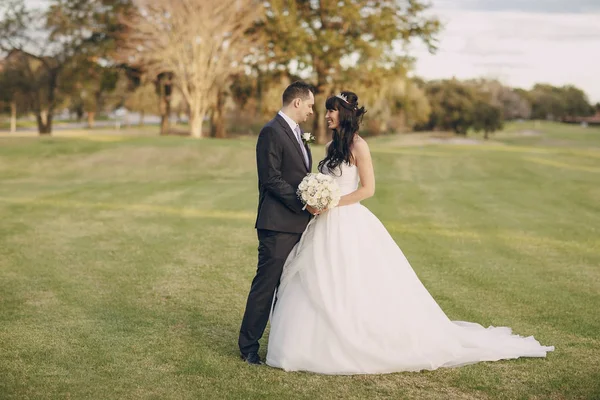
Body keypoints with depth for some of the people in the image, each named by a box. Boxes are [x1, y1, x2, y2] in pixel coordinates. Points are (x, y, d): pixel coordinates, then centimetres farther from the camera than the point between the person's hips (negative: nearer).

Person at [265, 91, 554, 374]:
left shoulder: (357, 145, -10)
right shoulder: (333, 145, 14)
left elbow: (368, 188, -14)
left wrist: (333, 204, -16)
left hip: (350, 226, -8)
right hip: (329, 227, 8)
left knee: (356, 290, -4)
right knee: (321, 291, 7)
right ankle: (321, 346, 14)